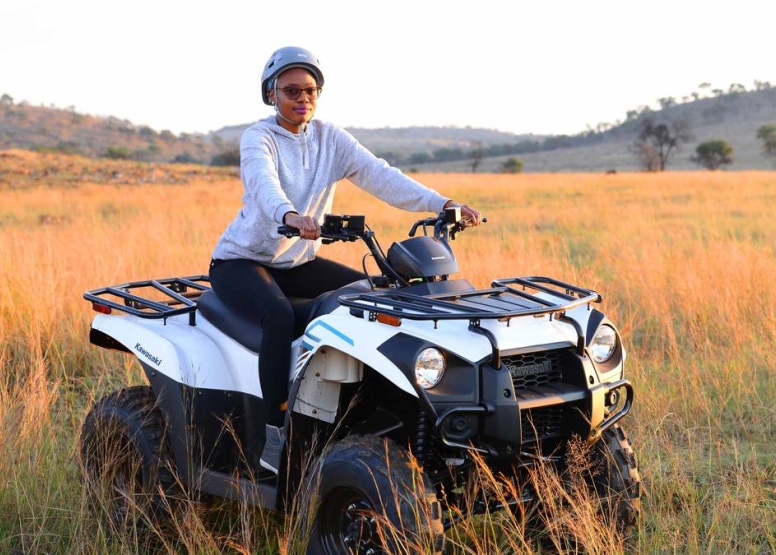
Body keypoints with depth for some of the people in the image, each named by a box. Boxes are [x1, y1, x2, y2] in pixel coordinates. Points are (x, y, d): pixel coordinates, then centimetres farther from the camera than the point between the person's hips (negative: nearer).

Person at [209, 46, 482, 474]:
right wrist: (290, 217, -59)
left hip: (298, 262, 6)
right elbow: (264, 183, -35)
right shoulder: (258, 138, -13)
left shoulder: (330, 138, 1)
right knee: (279, 316, -35)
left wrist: (442, 204, -28)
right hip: (242, 260, -6)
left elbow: (379, 175, -13)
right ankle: (273, 439, -28)